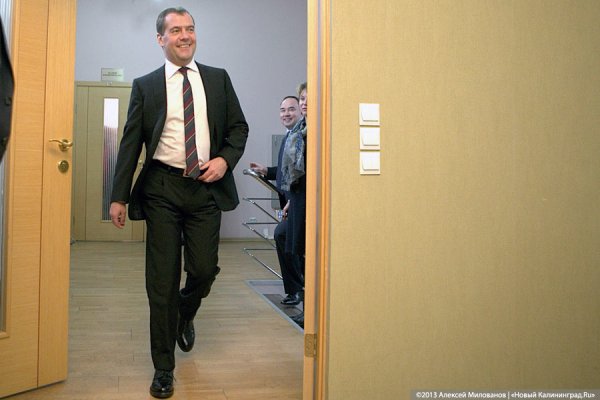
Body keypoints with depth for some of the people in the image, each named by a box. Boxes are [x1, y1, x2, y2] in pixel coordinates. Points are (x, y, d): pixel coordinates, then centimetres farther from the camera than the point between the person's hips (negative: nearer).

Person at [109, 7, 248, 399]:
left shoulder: (218, 79, 11)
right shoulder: (145, 86, 6)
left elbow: (239, 127, 13)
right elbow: (131, 142, 4)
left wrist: (225, 159, -7)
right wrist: (120, 196, -2)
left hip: (207, 186, 1)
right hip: (162, 187, -1)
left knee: (204, 270, -2)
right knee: (162, 280, 1)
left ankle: (185, 315, 36)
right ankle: (164, 368, 15)